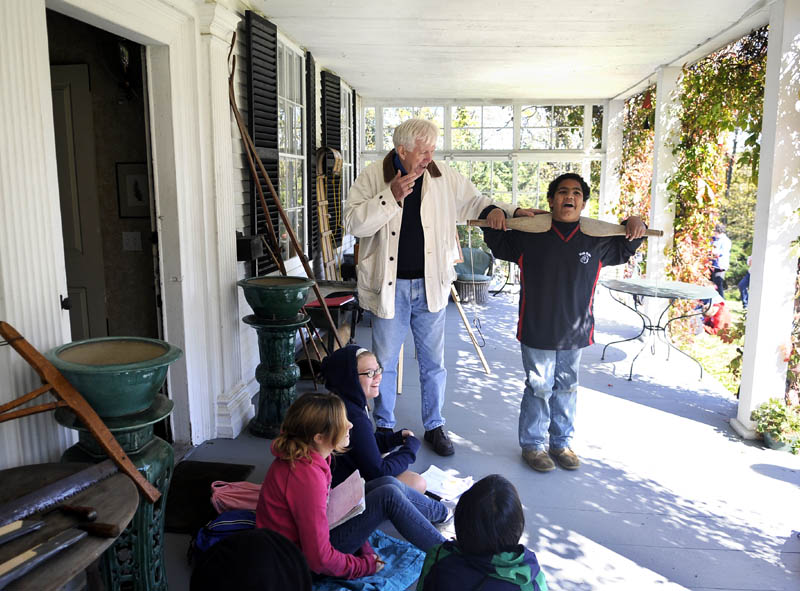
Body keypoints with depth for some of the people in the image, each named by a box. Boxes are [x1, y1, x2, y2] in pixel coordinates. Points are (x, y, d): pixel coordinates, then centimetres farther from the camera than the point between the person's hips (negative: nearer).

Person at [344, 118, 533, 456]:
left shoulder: (443, 176, 2)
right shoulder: (373, 177, -6)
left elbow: (472, 201, 12)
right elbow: (353, 222, -15)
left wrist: (498, 209, -7)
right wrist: (391, 197, -24)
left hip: (430, 285, 3)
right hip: (389, 286, -2)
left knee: (433, 362, 13)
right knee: (385, 362, 11)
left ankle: (434, 426, 31)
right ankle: (383, 427, 30)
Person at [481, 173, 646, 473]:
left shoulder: (596, 240, 2)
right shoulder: (528, 236, -5)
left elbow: (624, 250, 20)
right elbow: (495, 241, 8)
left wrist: (635, 226, 2)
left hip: (575, 333, 3)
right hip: (537, 331, -3)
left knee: (567, 388, 16)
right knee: (539, 388, 5)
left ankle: (562, 443, 33)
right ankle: (532, 445, 22)